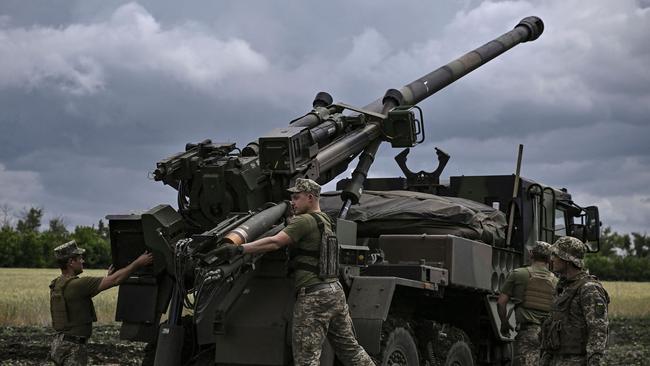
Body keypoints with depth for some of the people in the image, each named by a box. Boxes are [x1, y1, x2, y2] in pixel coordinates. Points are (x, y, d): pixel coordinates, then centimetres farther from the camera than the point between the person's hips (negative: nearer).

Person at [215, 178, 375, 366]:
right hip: (335, 289, 9)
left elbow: (275, 242, -21)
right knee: (349, 348, 18)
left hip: (314, 296, -9)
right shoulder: (324, 220, 19)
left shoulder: (304, 221, -10)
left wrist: (240, 249, -25)